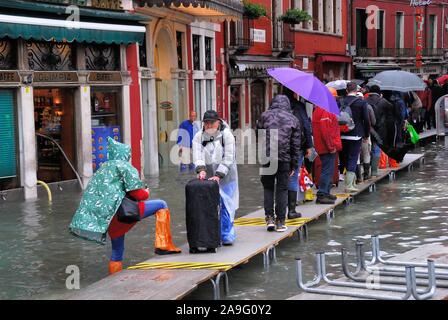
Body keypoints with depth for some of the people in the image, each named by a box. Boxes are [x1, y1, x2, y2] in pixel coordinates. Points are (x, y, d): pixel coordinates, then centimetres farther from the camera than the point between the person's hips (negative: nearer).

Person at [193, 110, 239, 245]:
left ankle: (227, 236, 6)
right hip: (208, 177, 2)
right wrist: (201, 169, -30)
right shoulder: (199, 136, 3)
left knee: (226, 206, -3)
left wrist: (218, 175, -21)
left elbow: (228, 158, -11)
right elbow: (198, 155, -11)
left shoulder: (227, 135, -5)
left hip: (225, 177, -2)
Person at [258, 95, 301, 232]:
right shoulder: (293, 119, 7)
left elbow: (258, 137, 6)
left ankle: (269, 217, 6)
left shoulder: (265, 115, 6)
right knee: (282, 189, 7)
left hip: (266, 158, 0)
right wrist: (294, 164, 10)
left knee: (268, 187, 14)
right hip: (284, 159, 0)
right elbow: (296, 144, 7)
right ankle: (280, 222, 8)